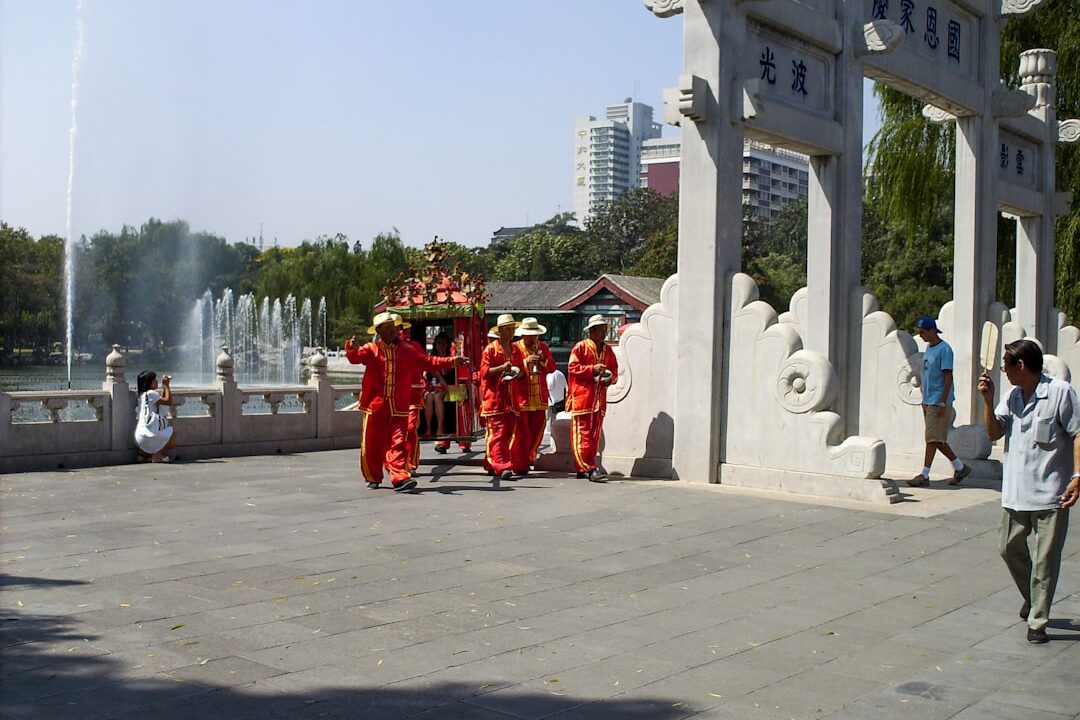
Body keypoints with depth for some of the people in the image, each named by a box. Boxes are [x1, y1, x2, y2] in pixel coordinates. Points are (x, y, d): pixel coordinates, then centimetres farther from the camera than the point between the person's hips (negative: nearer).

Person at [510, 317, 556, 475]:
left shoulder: (543, 347, 13)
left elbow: (552, 367, 10)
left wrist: (543, 360, -8)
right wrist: (526, 362, -20)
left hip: (539, 397, 5)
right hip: (521, 397, -5)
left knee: (537, 431, 9)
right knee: (521, 432, -4)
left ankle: (529, 458, 27)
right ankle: (519, 465, 2)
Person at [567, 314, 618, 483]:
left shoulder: (608, 350, 17)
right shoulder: (580, 347, 0)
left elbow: (614, 371, 21)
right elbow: (572, 367, -8)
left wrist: (609, 377, -1)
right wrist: (593, 369, -17)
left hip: (600, 398, 6)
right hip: (582, 396, -6)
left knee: (595, 435, 7)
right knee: (584, 433, -11)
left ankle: (581, 469, 16)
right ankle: (590, 469, -15)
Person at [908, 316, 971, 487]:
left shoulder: (944, 349, -12)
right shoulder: (928, 348, 15)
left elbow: (948, 377, -15)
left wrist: (942, 403, -19)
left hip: (939, 402, -9)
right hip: (928, 401, 9)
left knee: (932, 439, -7)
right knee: (937, 440, 12)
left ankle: (924, 475, -6)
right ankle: (960, 467, 23)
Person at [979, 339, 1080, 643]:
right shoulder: (1013, 396, 10)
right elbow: (993, 433, 8)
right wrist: (988, 400, -4)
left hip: (1050, 494, -6)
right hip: (1015, 491, 7)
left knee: (1046, 558, -2)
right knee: (1010, 549, 15)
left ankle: (1037, 621, 7)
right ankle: (1033, 600, 38)